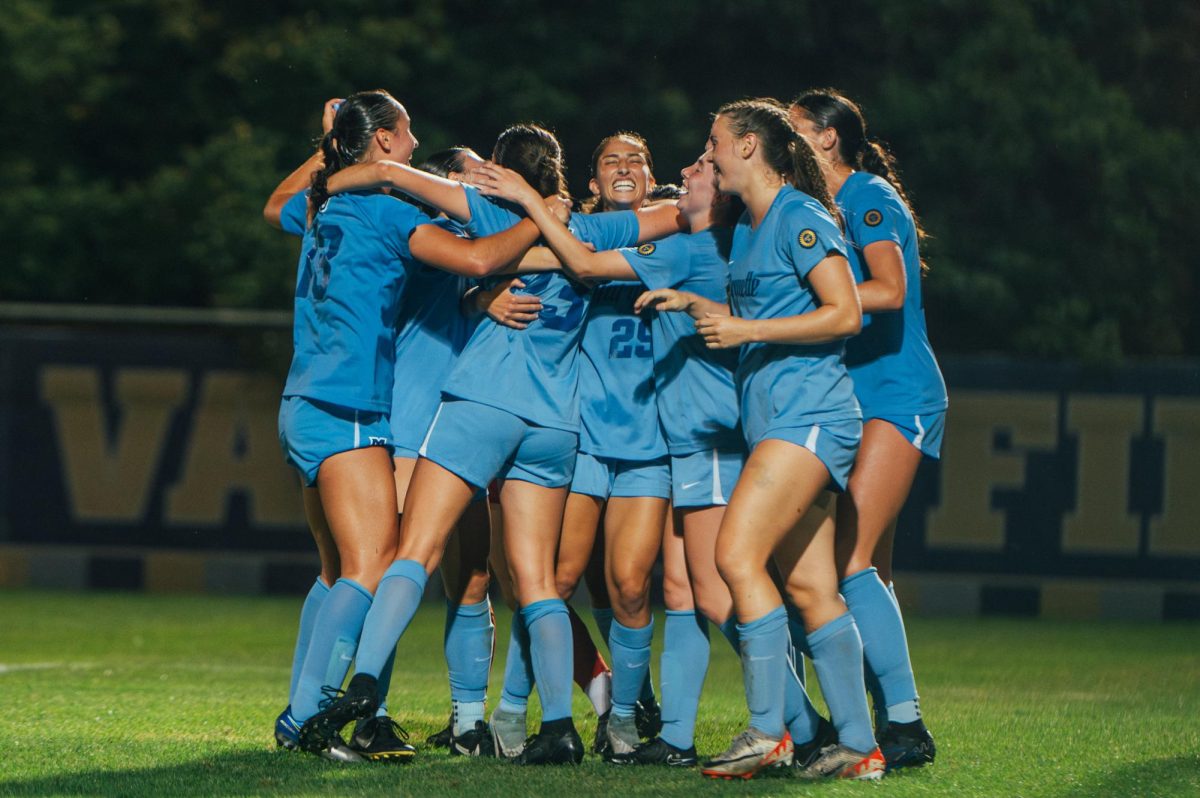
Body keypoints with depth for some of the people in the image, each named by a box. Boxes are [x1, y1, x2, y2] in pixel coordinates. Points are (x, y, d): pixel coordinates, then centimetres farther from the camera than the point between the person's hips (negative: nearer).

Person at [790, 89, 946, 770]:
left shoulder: (868, 197, -8)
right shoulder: (828, 208, 19)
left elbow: (889, 290, -22)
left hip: (896, 395, -10)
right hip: (856, 401, 10)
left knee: (850, 560, -18)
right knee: (866, 568, 5)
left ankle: (905, 722, -19)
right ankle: (894, 724, 6)